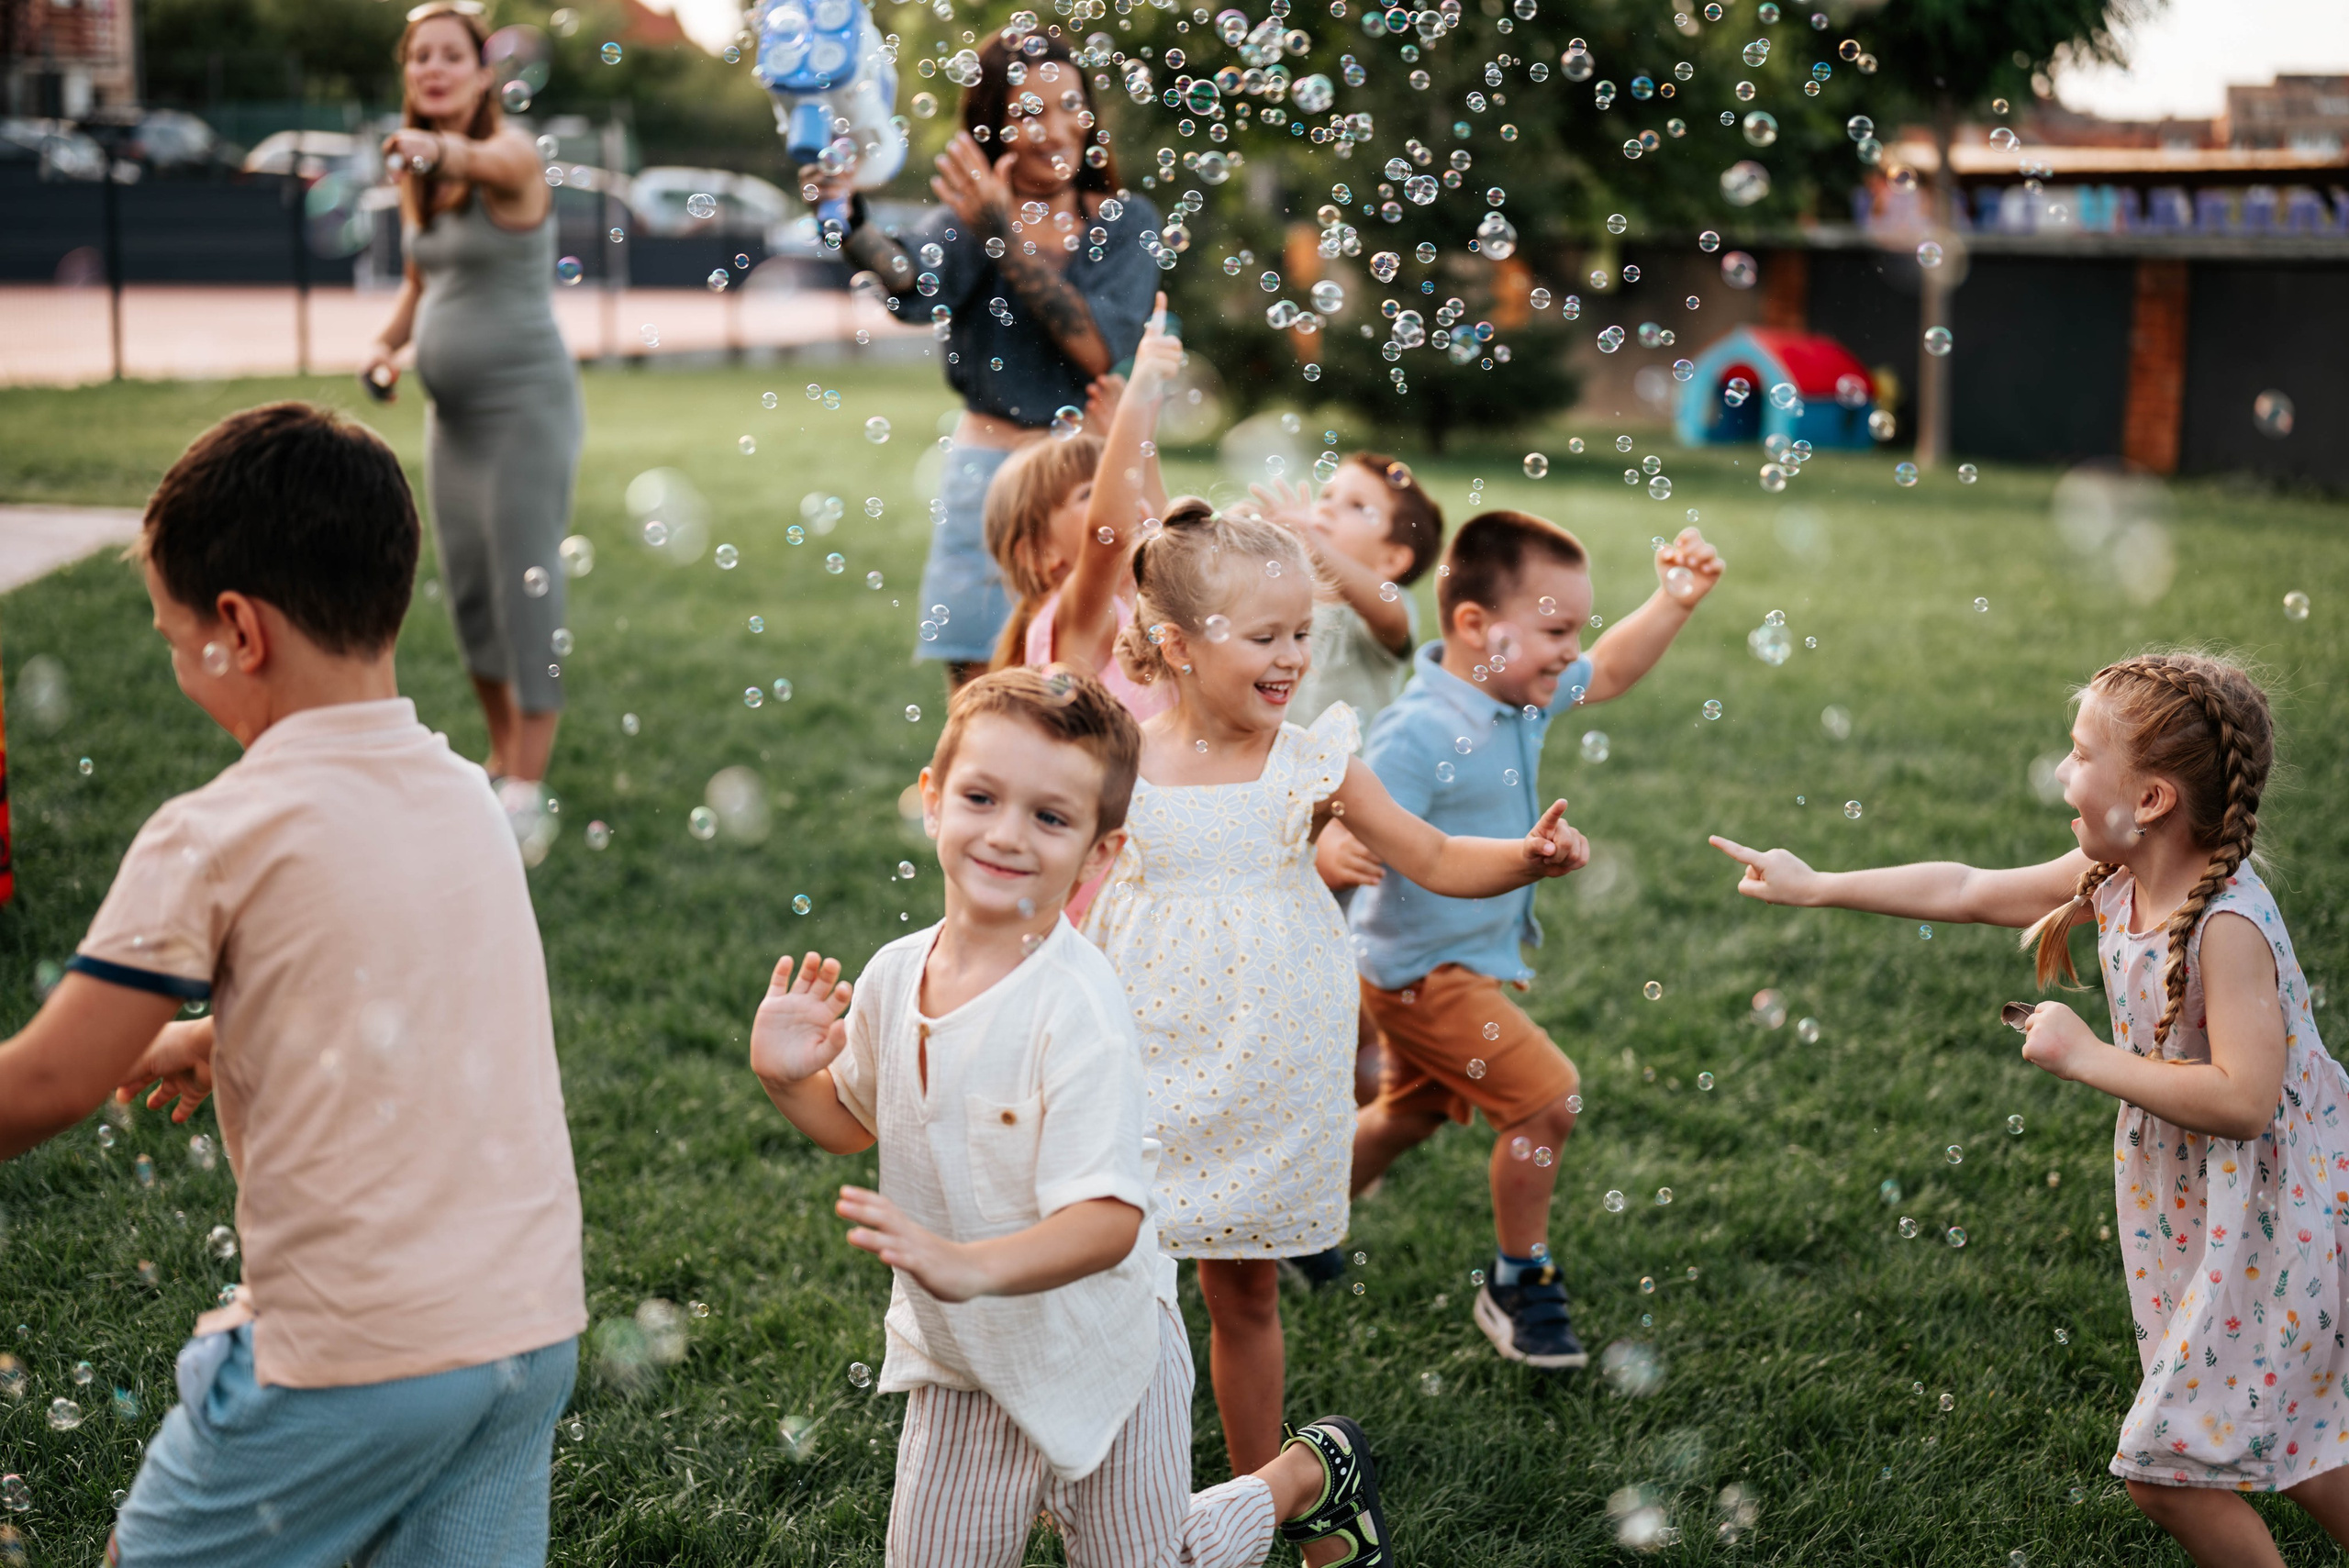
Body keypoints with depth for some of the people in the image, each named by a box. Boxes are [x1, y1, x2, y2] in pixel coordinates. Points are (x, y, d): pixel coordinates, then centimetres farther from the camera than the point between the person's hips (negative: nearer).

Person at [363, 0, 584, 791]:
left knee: (524, 586, -6)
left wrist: (444, 149, -63)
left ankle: (527, 787, 0)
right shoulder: (414, 173, 8)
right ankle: (501, 762, 29)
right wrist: (388, 342, 1)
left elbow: (495, 161, -41)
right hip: (453, 413, 8)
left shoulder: (512, 151, -15)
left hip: (525, 405, -8)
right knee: (466, 588, 14)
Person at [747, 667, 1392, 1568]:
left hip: (1096, 1356, -5)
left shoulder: (1076, 1006, -28)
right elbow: (855, 1121, 12)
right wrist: (787, 1080, -9)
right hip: (959, 1363, 5)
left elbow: (1107, 1220, -33)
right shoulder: (893, 976, -8)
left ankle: (1308, 1473, 39)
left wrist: (970, 1266, -49)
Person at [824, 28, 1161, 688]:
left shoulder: (1125, 220, 3)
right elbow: (915, 284, -23)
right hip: (989, 479, 0)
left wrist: (1004, 234, -21)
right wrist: (847, 216, -43)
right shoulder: (968, 216, 1)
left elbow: (1101, 349, -14)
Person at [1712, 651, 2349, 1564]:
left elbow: (2242, 1101, -32)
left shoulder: (2229, 923, -26)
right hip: (2194, 1203, 8)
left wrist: (2087, 1058, -25)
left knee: (2164, 1470, -4)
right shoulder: (2113, 879, -1)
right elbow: (1971, 891, 9)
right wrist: (1815, 887, 12)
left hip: (2266, 1208, -8)